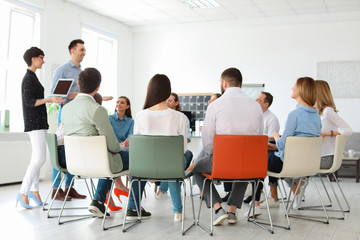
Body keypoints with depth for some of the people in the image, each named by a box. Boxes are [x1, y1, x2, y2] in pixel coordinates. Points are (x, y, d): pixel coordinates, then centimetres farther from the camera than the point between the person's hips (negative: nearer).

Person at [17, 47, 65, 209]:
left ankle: (34, 190, 17)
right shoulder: (29, 78, -12)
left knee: (37, 158, 11)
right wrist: (49, 100, -29)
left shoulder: (31, 77, 17)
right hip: (34, 123, -10)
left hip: (38, 122, 10)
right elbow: (29, 102, -19)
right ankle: (23, 193, -9)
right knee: (40, 158, -14)